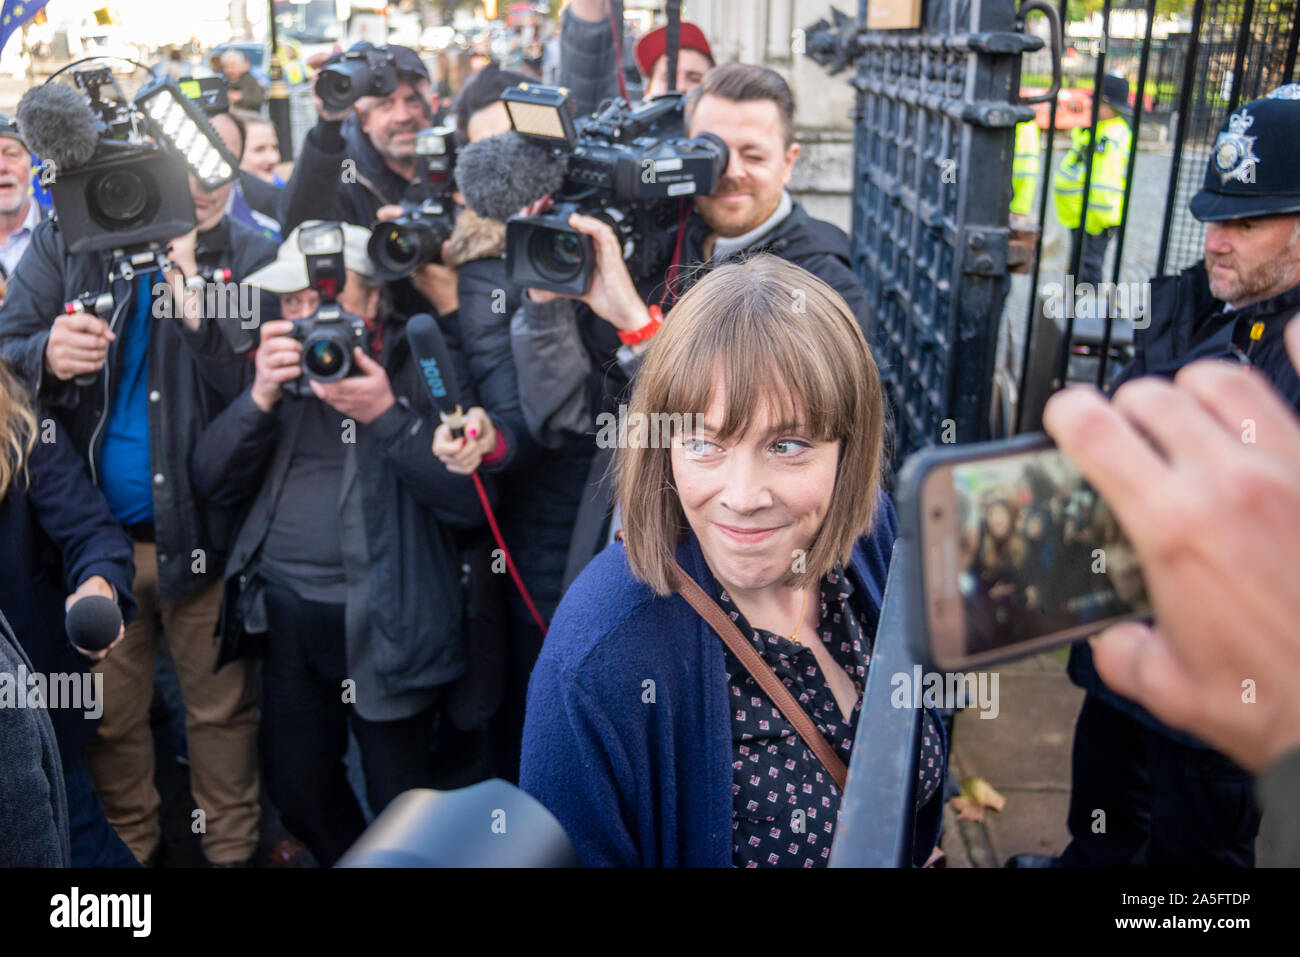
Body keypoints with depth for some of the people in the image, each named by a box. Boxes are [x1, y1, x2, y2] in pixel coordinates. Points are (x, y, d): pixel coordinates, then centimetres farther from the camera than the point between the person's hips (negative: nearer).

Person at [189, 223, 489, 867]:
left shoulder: (420, 361, -6)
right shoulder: (279, 360, 8)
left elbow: (471, 499, -16)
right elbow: (215, 484, 2)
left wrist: (386, 415, -25)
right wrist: (261, 397, -13)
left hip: (384, 621, -5)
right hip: (286, 613, 5)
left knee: (401, 800, 5)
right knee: (294, 785, 16)